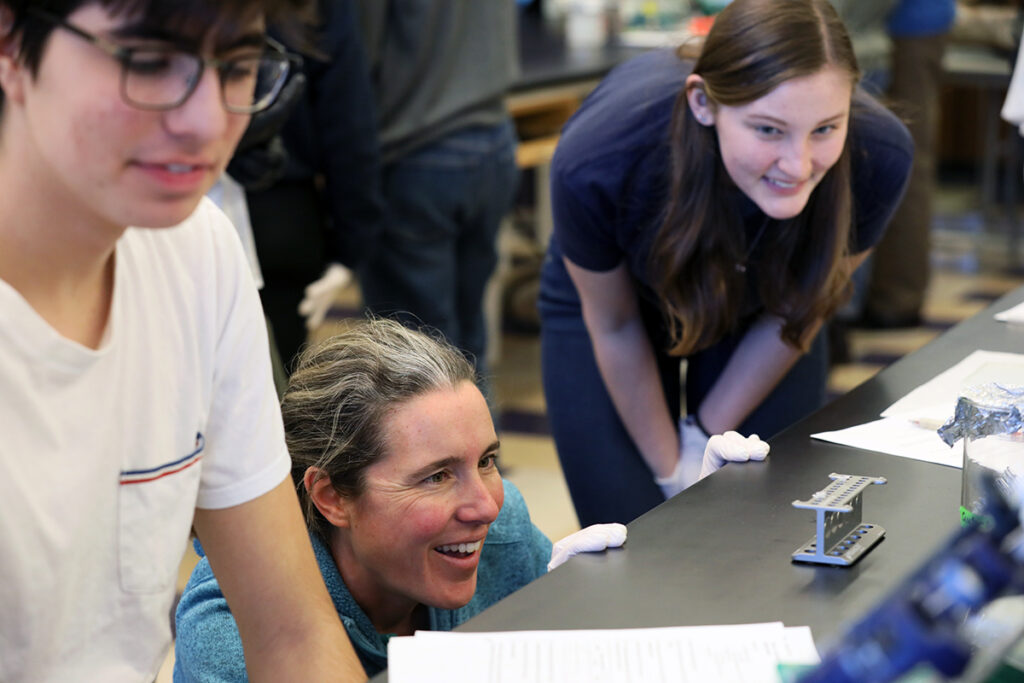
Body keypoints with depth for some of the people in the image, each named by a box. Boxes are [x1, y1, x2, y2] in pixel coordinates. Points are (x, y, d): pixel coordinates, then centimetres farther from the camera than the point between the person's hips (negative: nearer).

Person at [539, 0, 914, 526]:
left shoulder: (878, 159, -33)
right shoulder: (597, 164, -39)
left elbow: (795, 312, -12)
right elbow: (613, 327, -17)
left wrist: (707, 435, -5)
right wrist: (670, 468, -7)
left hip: (757, 304, 2)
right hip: (624, 292, -1)